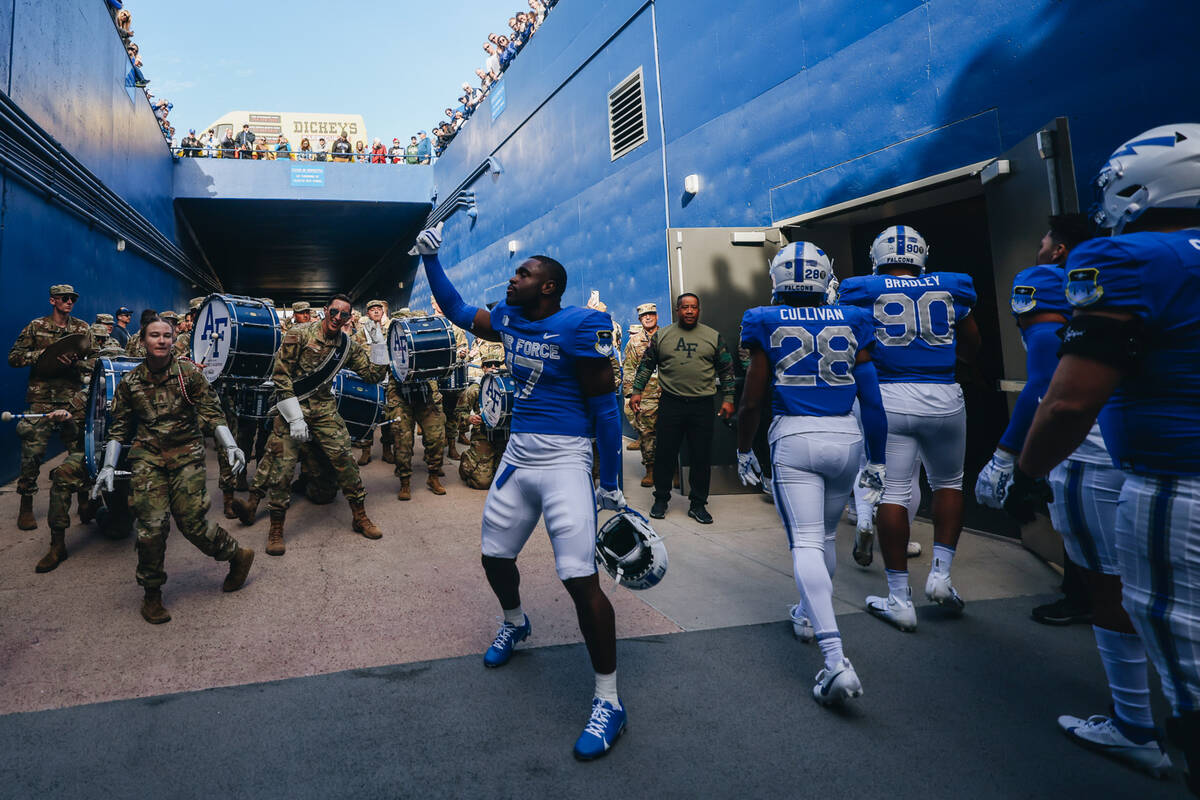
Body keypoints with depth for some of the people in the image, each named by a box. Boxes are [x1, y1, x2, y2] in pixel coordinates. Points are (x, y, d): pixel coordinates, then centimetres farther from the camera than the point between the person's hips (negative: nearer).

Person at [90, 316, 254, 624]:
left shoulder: (190, 373, -1)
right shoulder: (130, 383, 5)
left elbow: (212, 413, -2)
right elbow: (119, 429, 13)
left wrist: (230, 446, -15)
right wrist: (108, 466, 5)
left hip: (186, 454, -2)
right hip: (147, 456, 2)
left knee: (192, 522, -8)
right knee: (151, 526, -8)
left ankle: (238, 555, 18)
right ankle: (151, 593, 11)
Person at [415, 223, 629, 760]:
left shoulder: (581, 327, -13)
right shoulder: (510, 320, 9)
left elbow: (604, 405, -11)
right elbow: (458, 312, 26)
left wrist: (610, 484, -9)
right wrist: (430, 259, 18)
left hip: (565, 459, -8)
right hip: (518, 455, 8)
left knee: (581, 580, -13)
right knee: (495, 557, 19)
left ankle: (607, 700, 3)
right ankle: (514, 624, 51)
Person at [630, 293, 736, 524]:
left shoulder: (714, 337, 7)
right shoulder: (661, 336, 7)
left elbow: (726, 369, 10)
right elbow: (646, 365, 12)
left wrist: (728, 398, 4)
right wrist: (637, 391, 3)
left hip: (702, 405, 0)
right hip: (670, 403, 0)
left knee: (701, 457, 4)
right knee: (665, 454, 4)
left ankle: (698, 504, 16)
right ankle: (661, 500, 20)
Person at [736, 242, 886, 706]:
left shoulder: (767, 324, 0)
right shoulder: (851, 322, 7)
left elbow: (752, 401, 0)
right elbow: (872, 399, 6)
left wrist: (744, 451, 13)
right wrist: (876, 460, 15)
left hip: (793, 438, -3)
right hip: (845, 437, 4)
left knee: (805, 541, -5)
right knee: (827, 533, 22)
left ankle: (835, 659, -16)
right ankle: (811, 615, 42)